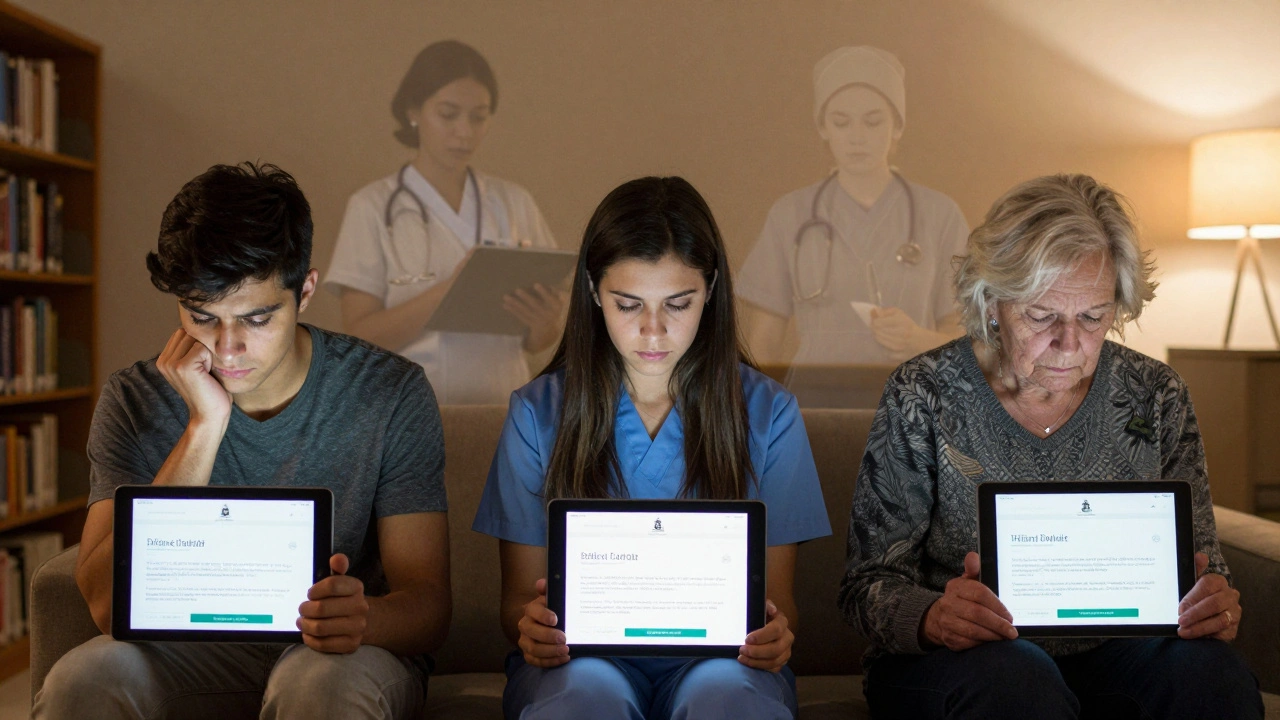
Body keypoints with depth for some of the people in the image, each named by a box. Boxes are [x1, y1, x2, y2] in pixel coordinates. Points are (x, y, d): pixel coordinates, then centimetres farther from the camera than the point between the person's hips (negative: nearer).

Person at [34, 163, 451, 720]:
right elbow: (109, 605, -17)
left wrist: (363, 617, -36)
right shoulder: (136, 401, -5)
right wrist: (204, 426, -22)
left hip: (340, 658, -1)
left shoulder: (390, 395, -10)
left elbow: (427, 601, -11)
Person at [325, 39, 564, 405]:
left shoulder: (514, 202, 8)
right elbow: (360, 336, -6)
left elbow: (536, 344, 11)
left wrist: (544, 322, -11)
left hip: (501, 406, 3)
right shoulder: (374, 206, 1)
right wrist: (446, 291, -19)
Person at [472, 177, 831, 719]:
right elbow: (517, 598, 5)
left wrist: (774, 632, -20)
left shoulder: (766, 413, 4)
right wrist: (530, 627, -20)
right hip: (579, 655, 0)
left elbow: (777, 597, 5)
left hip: (720, 657, 0)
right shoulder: (538, 412, 4)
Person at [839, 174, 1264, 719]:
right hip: (949, 656, -3)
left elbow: (1196, 558, 8)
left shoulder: (1155, 397, 2)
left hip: (1106, 653, 3)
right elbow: (870, 581, -8)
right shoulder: (923, 398, -8)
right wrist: (930, 618, -31)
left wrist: (1214, 606, -17)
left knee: (1212, 674, -27)